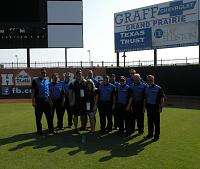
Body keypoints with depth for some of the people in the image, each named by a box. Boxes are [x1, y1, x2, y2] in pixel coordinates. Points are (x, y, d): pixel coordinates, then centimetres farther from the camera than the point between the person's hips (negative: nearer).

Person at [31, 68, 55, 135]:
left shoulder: (47, 81, 13)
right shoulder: (35, 81, -1)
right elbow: (32, 91, -4)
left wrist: (50, 100, 12)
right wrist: (33, 101, -12)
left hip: (46, 101, 4)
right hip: (39, 101, -4)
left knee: (49, 116, 4)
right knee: (38, 117, 3)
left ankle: (51, 130, 12)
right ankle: (39, 131, 13)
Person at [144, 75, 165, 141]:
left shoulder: (158, 88, -7)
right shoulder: (146, 88, 9)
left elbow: (162, 98, -6)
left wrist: (161, 107, -10)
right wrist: (145, 106, 13)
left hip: (155, 107, -5)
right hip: (148, 107, 5)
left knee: (156, 122, 2)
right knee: (149, 121, 13)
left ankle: (157, 135, 12)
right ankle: (150, 134, 24)